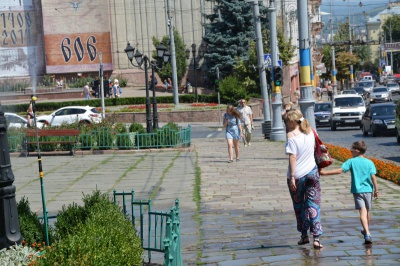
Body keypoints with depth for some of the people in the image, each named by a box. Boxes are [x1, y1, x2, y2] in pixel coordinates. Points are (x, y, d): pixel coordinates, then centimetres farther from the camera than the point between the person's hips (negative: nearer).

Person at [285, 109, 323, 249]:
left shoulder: (291, 135, -13)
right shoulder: (310, 132, 5)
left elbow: (292, 157, -17)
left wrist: (292, 177, -16)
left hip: (297, 175, -4)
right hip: (312, 172, 4)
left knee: (299, 206, 14)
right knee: (313, 205, 2)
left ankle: (304, 236, 23)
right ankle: (316, 238, -7)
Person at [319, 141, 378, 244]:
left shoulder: (351, 161, -4)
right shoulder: (369, 163, 2)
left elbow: (340, 170, -11)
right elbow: (373, 177, -3)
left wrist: (325, 172, -8)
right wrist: (376, 190, 4)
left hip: (357, 190, -3)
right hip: (368, 190, 3)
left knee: (363, 212, -9)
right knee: (368, 211, 18)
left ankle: (367, 233, -24)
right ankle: (366, 231, 37)